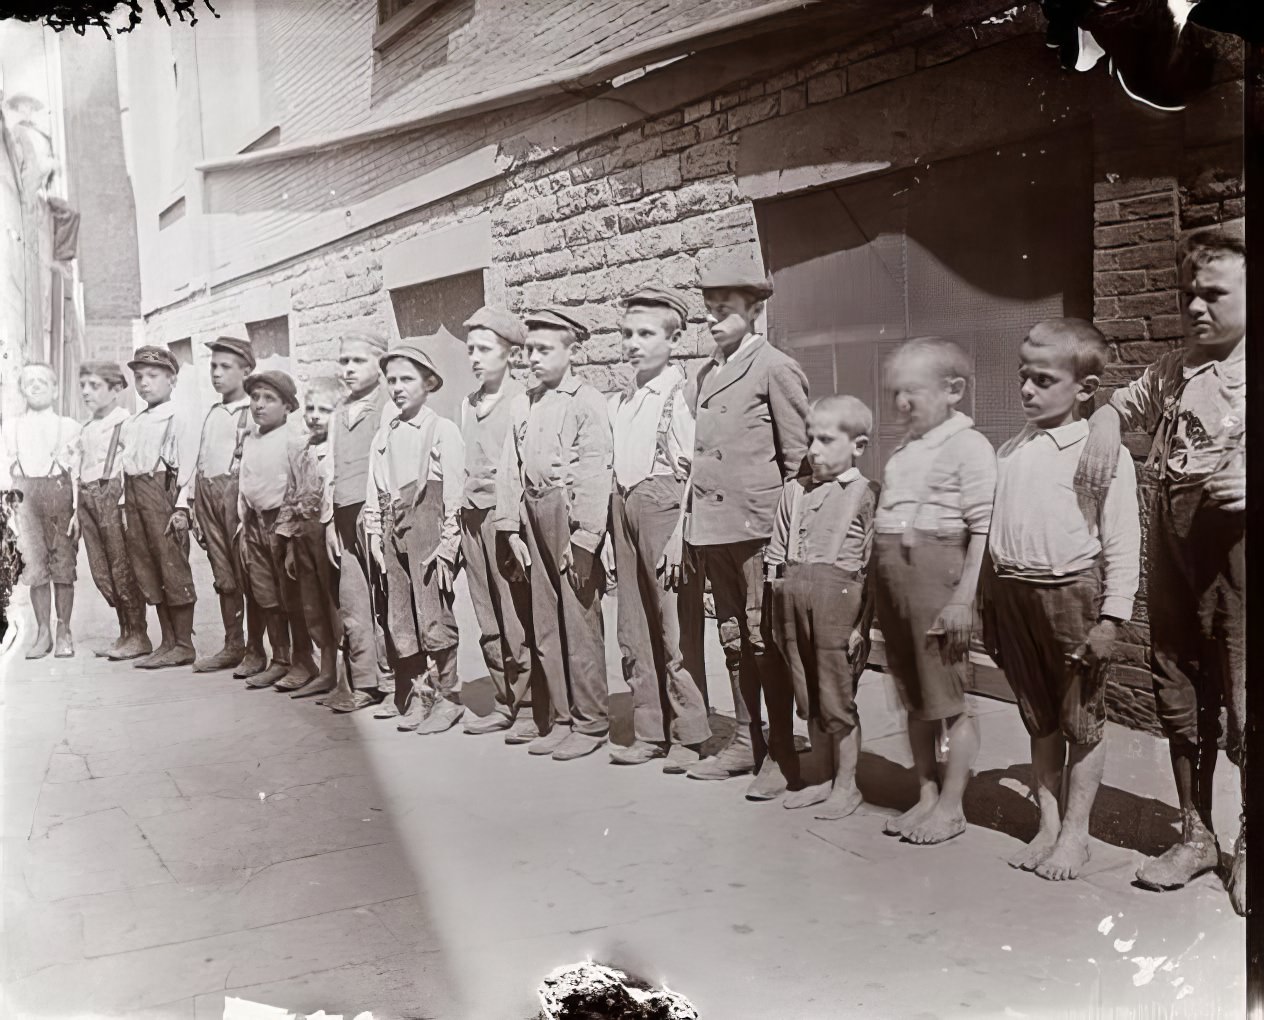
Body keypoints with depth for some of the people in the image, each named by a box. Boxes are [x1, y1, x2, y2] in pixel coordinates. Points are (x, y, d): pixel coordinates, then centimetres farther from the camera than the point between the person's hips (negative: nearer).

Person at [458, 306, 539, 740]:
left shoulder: (522, 401, -6)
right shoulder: (468, 405, 16)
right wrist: (458, 521, 15)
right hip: (472, 516, 7)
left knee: (518, 619, -4)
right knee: (488, 622, 10)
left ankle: (530, 707, 5)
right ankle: (506, 703, 20)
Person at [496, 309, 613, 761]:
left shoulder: (587, 402, -6)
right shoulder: (523, 404, 14)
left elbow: (594, 474, -12)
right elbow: (511, 468, 14)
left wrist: (582, 539, -16)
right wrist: (513, 529, 8)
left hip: (571, 516, -7)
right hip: (534, 517, 7)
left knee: (580, 623, -2)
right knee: (545, 625, 11)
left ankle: (590, 722, 10)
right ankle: (561, 718, 22)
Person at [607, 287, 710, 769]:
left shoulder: (680, 394, -7)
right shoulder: (620, 400, 14)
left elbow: (691, 470, -12)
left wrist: (678, 535, -17)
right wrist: (613, 522, 9)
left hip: (662, 504, -7)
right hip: (624, 506, 7)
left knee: (672, 628, -3)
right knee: (633, 631, 11)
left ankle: (689, 735, 10)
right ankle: (649, 733, 21)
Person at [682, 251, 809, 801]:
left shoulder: (776, 369, -5)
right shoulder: (705, 373, 16)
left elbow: (798, 456, -6)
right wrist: (695, 528, 10)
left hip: (758, 527, -7)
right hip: (712, 527, 7)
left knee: (765, 641, -1)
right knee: (733, 640, 14)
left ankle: (780, 755, 9)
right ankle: (744, 743, 25)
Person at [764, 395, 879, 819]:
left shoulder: (865, 494, -3)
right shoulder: (794, 491, 14)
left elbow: (873, 568, -6)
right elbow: (776, 557, 16)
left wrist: (863, 624, -11)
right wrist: (777, 612, 11)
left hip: (837, 595, -6)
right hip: (792, 596, 6)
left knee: (836, 699, 2)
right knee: (808, 699, 13)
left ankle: (846, 784, 18)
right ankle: (830, 777, 27)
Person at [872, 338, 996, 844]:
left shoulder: (967, 445, -9)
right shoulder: (906, 449, 15)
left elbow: (983, 528, -15)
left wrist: (964, 597, -20)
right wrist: (881, 591, 15)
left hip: (937, 570, -8)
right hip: (894, 573, 8)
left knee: (951, 697, 2)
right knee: (915, 697, 15)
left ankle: (950, 805, 13)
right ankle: (925, 794, 27)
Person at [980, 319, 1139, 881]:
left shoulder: (1103, 453, -8)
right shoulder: (1011, 453, 9)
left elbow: (1122, 543, -10)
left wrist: (1111, 618, -14)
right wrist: (987, 603, 13)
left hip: (1073, 593, -5)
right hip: (1014, 593, 6)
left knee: (1082, 721, 7)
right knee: (1039, 721, 14)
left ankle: (1075, 832, 19)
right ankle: (1047, 825, 25)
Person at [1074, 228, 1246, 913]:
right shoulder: (1170, 372, 16)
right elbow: (1119, 405, 32)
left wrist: (1247, 486, -26)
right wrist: (1103, 428, 9)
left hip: (1234, 536, -6)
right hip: (1171, 535, 6)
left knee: (1242, 697, -5)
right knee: (1178, 694, 11)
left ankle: (1250, 845, 15)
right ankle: (1195, 834, 25)